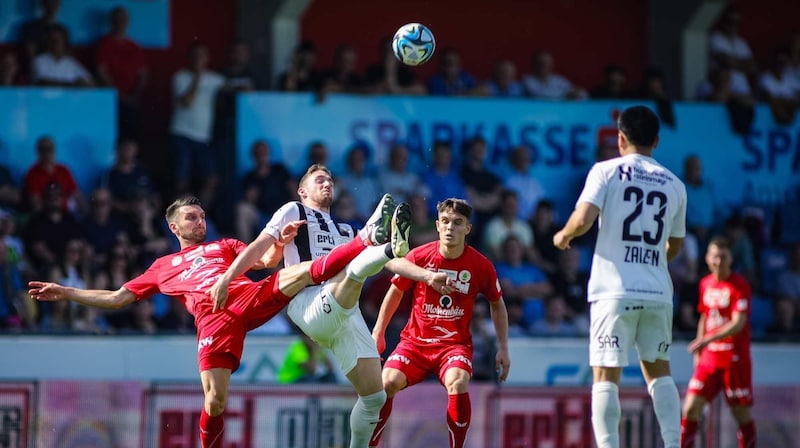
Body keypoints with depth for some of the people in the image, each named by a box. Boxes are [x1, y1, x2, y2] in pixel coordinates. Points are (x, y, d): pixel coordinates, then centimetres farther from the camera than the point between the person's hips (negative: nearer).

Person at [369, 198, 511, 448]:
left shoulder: (481, 266, -7)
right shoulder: (418, 257, -6)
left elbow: (497, 304, 11)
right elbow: (395, 292, 11)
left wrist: (503, 348, 7)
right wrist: (378, 333, 11)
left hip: (455, 343, -1)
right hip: (415, 340, 1)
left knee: (458, 383, -33)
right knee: (388, 382, -24)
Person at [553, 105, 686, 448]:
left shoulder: (606, 171, -1)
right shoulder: (674, 185, 11)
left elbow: (583, 219, -14)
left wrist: (563, 236, 7)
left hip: (615, 290, -4)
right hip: (658, 291, 4)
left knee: (606, 375, -1)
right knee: (658, 370, 17)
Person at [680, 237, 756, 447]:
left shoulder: (739, 285, -9)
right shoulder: (705, 284, 11)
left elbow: (738, 323, -18)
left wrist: (708, 339, -28)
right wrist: (698, 351, 17)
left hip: (735, 359, -5)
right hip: (709, 358, 5)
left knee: (742, 413, 1)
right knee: (690, 408, -6)